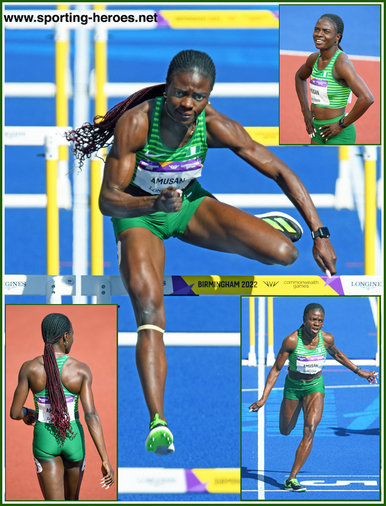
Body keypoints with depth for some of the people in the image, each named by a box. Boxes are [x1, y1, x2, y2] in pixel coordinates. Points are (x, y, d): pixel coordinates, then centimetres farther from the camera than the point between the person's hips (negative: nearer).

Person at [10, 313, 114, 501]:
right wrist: (105, 460, -19)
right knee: (72, 499, 25)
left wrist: (26, 414, 19)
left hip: (44, 440, -1)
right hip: (73, 438, 1)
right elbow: (91, 415, -19)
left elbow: (15, 413, -8)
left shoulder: (29, 368, -11)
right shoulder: (81, 370, -12)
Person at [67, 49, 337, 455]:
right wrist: (154, 203, -47)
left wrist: (320, 234, -19)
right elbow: (108, 200, -26)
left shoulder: (215, 127, -22)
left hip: (190, 205, 2)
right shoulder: (134, 124, -29)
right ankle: (157, 421, -36)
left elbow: (280, 172, -15)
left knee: (283, 252, -16)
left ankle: (259, 226, 24)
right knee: (149, 311, -28)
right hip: (138, 214, -2)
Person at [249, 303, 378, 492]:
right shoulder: (291, 340, -24)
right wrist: (263, 398, -22)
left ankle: (291, 479, -19)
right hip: (293, 386, -1)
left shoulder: (326, 338, -15)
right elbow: (276, 369, -16)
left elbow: (336, 354, 9)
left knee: (310, 429, -19)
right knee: (285, 431, 15)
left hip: (315, 386, 1)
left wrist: (359, 371, 15)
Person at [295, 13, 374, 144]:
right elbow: (300, 77, 28)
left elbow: (367, 98, -32)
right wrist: (306, 112, 16)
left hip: (340, 134, -8)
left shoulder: (342, 63, -20)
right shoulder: (314, 59, 3)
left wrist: (342, 125, -21)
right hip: (318, 130, 8)